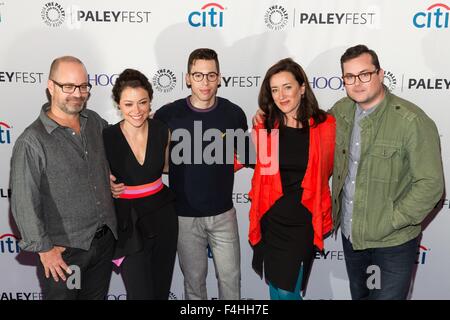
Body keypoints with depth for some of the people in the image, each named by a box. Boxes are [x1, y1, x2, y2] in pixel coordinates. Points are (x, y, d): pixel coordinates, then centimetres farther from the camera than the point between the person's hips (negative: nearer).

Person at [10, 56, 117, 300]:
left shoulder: (95, 122, 1)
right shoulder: (32, 141, -17)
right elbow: (24, 203, -17)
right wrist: (44, 249, -14)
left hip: (105, 240, 6)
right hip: (63, 250, -5)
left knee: (97, 296, 21)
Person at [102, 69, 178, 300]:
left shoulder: (162, 131, -6)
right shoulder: (106, 138, -15)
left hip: (162, 217, 4)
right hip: (128, 224, -3)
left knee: (161, 291, 18)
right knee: (141, 294, 1)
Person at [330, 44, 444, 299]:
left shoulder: (412, 121, -19)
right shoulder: (340, 111, -3)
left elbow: (431, 184, -18)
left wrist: (390, 222, -19)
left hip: (393, 243, -5)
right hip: (350, 234, 5)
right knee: (359, 295, 24)